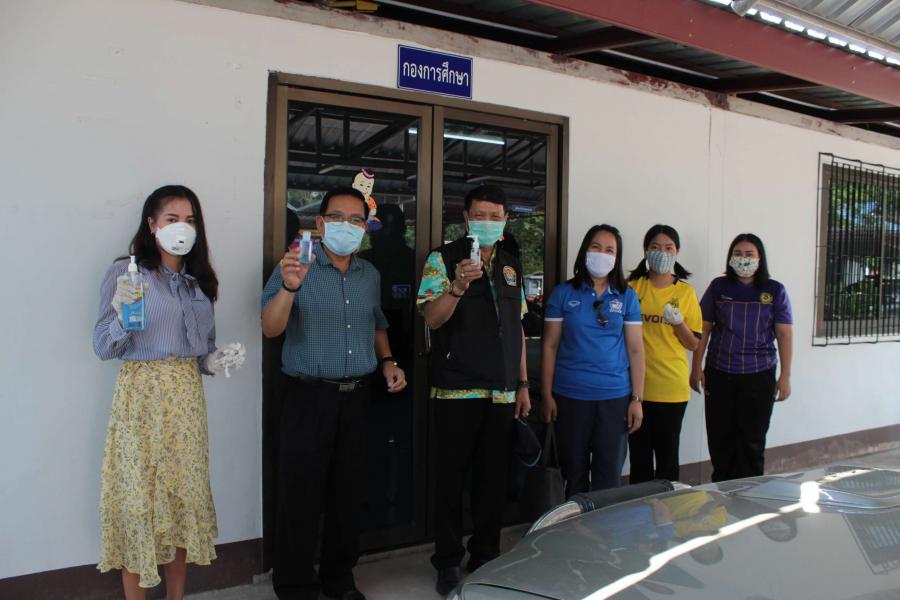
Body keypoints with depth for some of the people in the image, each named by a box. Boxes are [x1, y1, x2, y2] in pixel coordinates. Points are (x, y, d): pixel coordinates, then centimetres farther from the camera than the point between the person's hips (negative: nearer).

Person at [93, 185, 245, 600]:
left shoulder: (199, 280, 12)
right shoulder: (126, 273, -5)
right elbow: (103, 349, -9)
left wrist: (215, 362, -3)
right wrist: (122, 314, -27)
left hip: (187, 397, 5)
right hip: (141, 396, -5)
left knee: (185, 493, 9)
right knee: (138, 497, 0)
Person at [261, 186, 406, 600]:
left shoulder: (369, 274, 10)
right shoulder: (296, 266, -7)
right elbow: (270, 329, -17)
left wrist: (387, 361, 7)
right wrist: (289, 287, -33)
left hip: (356, 395, 5)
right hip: (309, 396, -5)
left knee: (349, 492, 13)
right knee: (302, 493, 0)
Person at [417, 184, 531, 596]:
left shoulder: (511, 264, 15)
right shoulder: (443, 260, -2)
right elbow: (432, 318, -13)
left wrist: (523, 383, 15)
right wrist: (459, 285, -31)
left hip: (502, 393, 5)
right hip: (457, 391, -5)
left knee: (493, 480, 11)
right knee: (452, 478, 2)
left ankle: (485, 557, 26)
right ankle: (448, 562, 17)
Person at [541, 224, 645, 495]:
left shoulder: (627, 297, 5)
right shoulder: (563, 293, 2)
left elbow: (635, 349, 4)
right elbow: (550, 346, 2)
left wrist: (637, 399, -1)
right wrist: (547, 396, -3)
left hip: (615, 397, 1)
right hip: (570, 397, 0)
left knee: (609, 475, 6)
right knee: (574, 473, 9)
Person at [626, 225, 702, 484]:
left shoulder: (685, 292, 4)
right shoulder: (632, 287, 4)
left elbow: (694, 344, 5)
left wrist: (678, 322, -13)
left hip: (672, 387, 0)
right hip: (636, 384, 1)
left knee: (667, 455, 5)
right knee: (639, 455, 7)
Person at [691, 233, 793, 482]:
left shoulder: (775, 291, 2)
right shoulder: (718, 287, 3)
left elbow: (784, 334, 1)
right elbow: (703, 328, 5)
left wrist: (785, 376, -4)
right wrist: (697, 367, 1)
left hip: (759, 377, -1)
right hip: (719, 375, 1)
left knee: (752, 441, 6)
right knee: (720, 439, 6)